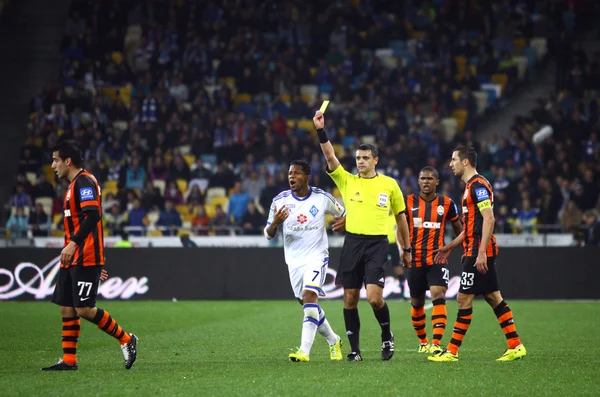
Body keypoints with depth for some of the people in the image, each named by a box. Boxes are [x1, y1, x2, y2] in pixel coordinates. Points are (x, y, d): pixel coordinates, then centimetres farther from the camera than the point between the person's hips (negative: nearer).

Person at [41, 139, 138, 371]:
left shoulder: (84, 182, -12)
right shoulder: (74, 185, 20)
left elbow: (93, 215, -25)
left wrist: (73, 243, -34)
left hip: (85, 259, -10)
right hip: (72, 260, 10)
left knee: (84, 310, -12)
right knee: (66, 308, 6)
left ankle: (125, 339, 3)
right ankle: (69, 360, 8)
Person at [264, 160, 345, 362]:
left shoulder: (322, 198, -6)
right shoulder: (280, 201, -2)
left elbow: (344, 214, 11)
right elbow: (269, 235, 1)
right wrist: (275, 223, -21)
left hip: (317, 256, -4)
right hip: (294, 260, 4)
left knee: (309, 297, -22)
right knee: (308, 305, 11)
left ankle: (304, 350, -27)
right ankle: (333, 341, 34)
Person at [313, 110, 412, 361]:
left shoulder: (389, 184, 6)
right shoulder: (347, 181, 7)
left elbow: (400, 216, 14)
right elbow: (330, 156, -5)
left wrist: (406, 248, 16)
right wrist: (320, 130, -17)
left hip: (377, 244, -2)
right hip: (352, 243, 2)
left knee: (374, 297, -14)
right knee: (350, 299, 2)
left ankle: (387, 336, 11)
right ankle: (355, 349, 11)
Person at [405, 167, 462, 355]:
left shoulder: (447, 203, 3)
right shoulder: (409, 202, 3)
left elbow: (459, 229, 16)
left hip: (437, 259, -2)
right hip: (414, 260, 2)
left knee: (438, 296, -19)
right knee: (416, 303, 11)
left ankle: (436, 344, -25)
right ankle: (423, 341, 31)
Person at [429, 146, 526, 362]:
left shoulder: (478, 185, -12)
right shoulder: (471, 186, 19)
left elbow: (488, 219, -20)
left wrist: (481, 252, -25)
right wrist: (450, 247, 28)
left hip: (479, 252, -10)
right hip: (473, 252, 10)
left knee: (464, 299, -6)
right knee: (494, 298, 9)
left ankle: (452, 351, -3)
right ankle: (515, 346, 9)